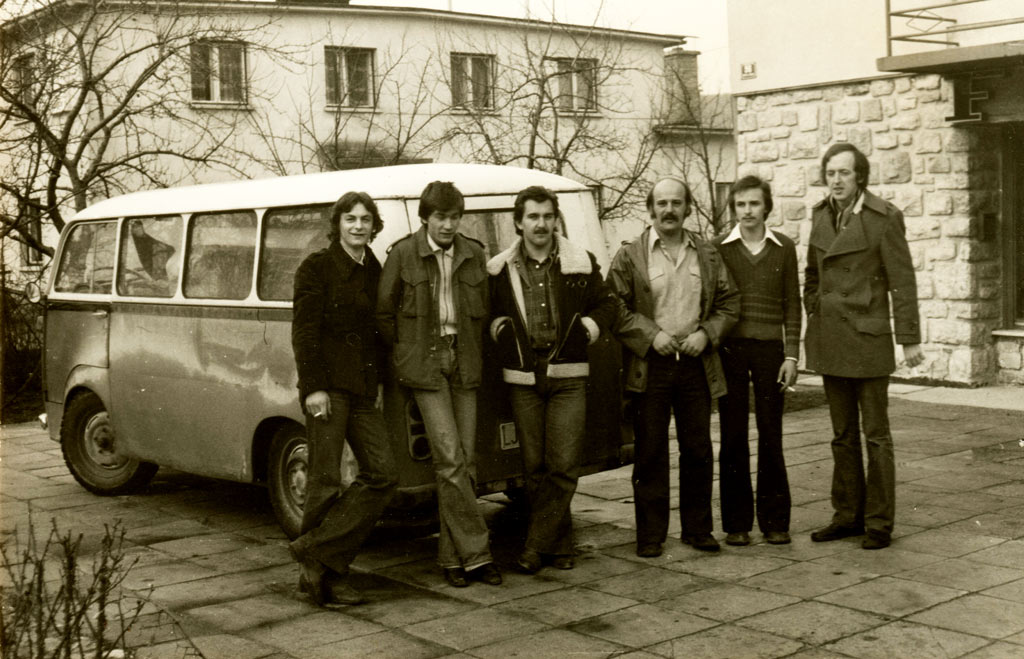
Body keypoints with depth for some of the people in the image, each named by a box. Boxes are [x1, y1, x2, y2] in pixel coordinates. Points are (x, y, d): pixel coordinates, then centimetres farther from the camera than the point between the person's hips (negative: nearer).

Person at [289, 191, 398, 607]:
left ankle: (318, 556, 2)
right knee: (326, 480, -4)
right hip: (327, 384, -7)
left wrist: (379, 382, 10)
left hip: (362, 388, 7)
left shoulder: (374, 273, 15)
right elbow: (304, 331, -9)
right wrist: (313, 386, -16)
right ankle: (325, 572, 9)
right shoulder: (318, 268, -3)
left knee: (382, 475, -1)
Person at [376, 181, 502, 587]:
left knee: (464, 460, 3)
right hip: (424, 363, -4)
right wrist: (406, 356, 3)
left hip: (464, 363, 4)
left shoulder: (474, 254, 6)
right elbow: (384, 312, 3)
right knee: (450, 458, -11)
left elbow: (483, 312, 13)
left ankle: (452, 555, 12)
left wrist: (475, 357, 6)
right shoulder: (403, 254, -3)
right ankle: (475, 552, -7)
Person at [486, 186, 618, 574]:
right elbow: (485, 312, 15)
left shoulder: (582, 264, 7)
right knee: (535, 468, 4)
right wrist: (499, 329, -4)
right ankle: (560, 545, 17)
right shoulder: (500, 270, 6)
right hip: (522, 378, 1)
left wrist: (589, 327, -4)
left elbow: (606, 304, 14)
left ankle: (535, 546, -1)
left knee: (564, 466, -8)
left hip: (568, 377, -1)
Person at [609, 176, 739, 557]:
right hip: (649, 367, -3)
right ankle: (650, 535, 10)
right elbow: (613, 308, -3)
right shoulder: (629, 257, 0)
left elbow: (729, 303, 12)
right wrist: (651, 335, -13)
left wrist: (706, 333, -4)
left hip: (697, 365, 3)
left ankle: (697, 529, 19)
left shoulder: (708, 255, 10)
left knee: (698, 451, 7)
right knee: (650, 453, 2)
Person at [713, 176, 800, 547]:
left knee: (771, 438, 2)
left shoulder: (783, 248, 6)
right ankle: (736, 522, 10)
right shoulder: (719, 249, 5)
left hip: (769, 349, 0)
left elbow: (792, 305, 7)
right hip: (730, 349, 0)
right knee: (733, 439, 3)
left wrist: (791, 355, 0)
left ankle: (774, 521, 11)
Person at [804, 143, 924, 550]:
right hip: (831, 341, 6)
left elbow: (903, 282, -9)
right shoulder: (821, 215, 8)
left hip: (868, 338, -6)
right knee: (843, 434, 12)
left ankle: (880, 523, 8)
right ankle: (847, 515, 20)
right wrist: (813, 318, 12)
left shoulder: (884, 217, -9)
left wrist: (910, 340, -11)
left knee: (875, 434, 0)